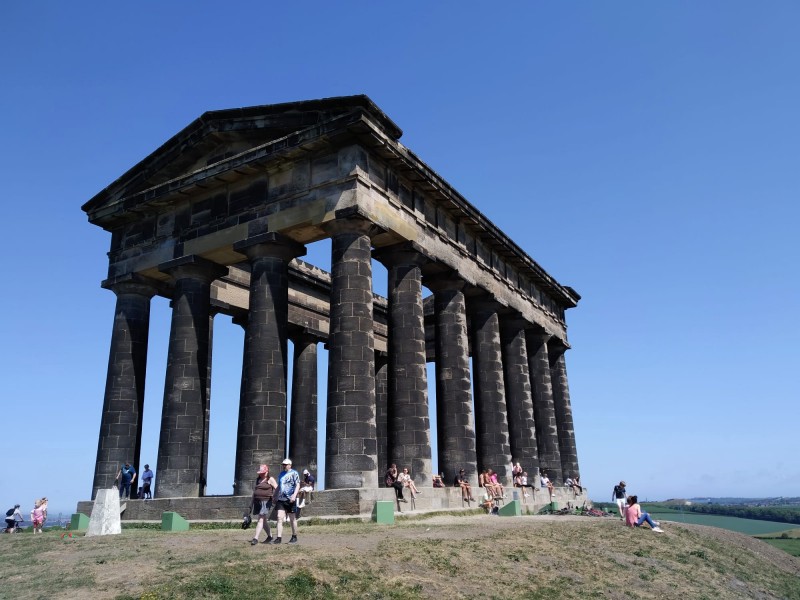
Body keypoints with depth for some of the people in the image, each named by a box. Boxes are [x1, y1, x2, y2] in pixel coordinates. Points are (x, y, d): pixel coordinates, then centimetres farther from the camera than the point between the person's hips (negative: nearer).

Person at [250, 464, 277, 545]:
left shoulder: (270, 479, -3)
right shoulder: (257, 479, 16)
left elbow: (277, 489, -5)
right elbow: (254, 490, 20)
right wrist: (252, 501, 18)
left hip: (266, 501, -7)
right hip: (257, 501, 7)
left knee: (261, 520, -12)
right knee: (264, 520, 12)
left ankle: (256, 538, -15)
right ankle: (270, 536, 26)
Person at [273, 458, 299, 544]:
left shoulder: (294, 473, -3)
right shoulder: (281, 474, 16)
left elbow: (298, 485, -10)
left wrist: (294, 495, -22)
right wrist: (275, 497, 20)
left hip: (290, 500, -5)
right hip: (281, 499, 5)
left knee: (292, 519, 5)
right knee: (279, 517, -5)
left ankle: (294, 537, 17)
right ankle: (278, 538, -5)